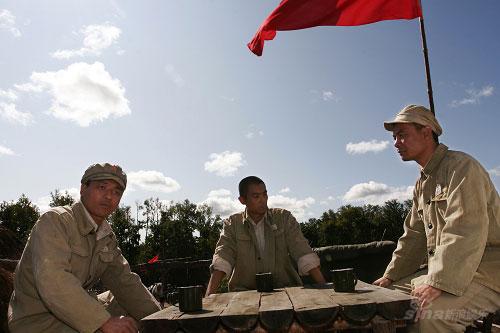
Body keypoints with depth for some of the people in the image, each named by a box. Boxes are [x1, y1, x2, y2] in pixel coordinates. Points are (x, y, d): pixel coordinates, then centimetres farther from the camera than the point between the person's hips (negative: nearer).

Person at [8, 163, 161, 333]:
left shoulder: (107, 237, 6)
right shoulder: (55, 220, -18)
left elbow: (124, 281, 6)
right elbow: (53, 281, -31)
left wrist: (158, 317, -6)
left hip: (78, 313, 8)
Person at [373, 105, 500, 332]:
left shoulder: (460, 166, -13)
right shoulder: (422, 183, 17)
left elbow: (466, 231, -25)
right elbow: (414, 236, 17)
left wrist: (439, 283, -30)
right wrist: (390, 276, 9)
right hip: (443, 275, 9)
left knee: (427, 313, -32)